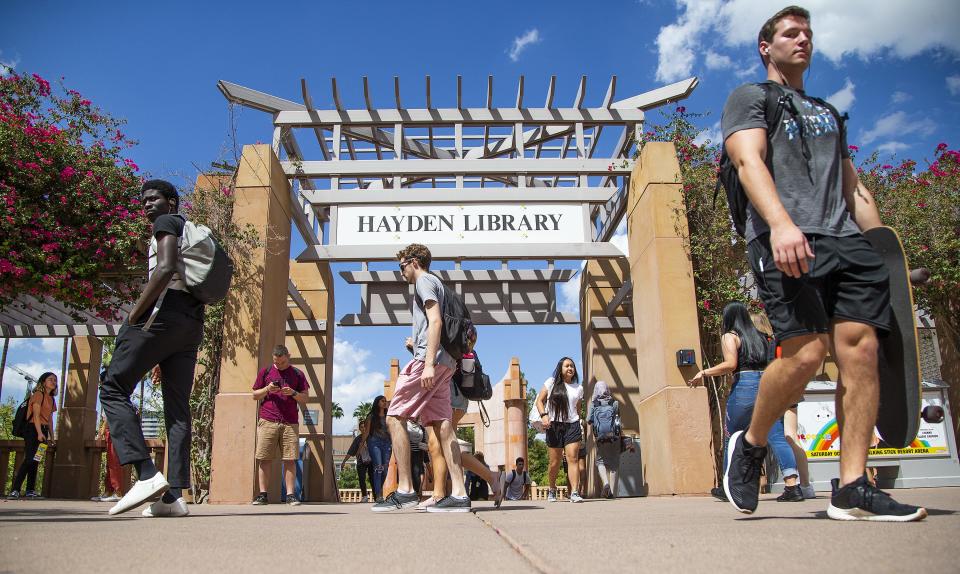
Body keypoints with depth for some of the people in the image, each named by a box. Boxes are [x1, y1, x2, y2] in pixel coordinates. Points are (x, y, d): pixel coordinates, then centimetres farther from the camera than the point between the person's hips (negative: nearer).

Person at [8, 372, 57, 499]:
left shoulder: (52, 399, 18)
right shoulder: (39, 394, -5)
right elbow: (36, 415, -13)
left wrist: (51, 435, 14)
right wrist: (39, 433, -21)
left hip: (44, 430, 8)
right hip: (33, 429, -8)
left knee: (35, 460, 7)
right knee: (29, 459, -16)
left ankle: (30, 490, 8)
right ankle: (15, 490, -18)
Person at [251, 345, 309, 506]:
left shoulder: (298, 374, 12)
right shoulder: (265, 372, 13)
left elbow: (304, 399, 12)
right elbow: (254, 395, 15)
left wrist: (293, 393, -8)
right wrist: (267, 389, -4)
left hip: (290, 423, 0)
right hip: (267, 421, 0)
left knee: (290, 459, -4)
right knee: (264, 459, -3)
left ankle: (290, 495, -3)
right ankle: (263, 494, 2)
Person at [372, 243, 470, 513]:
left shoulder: (425, 281, 1)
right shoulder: (437, 284, 29)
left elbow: (435, 321, -14)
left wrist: (429, 363, -21)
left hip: (429, 359, -9)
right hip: (445, 362, 9)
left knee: (395, 417, -8)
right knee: (442, 426, 2)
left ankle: (405, 490, -12)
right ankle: (459, 494, -4)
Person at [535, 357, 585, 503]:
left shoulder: (578, 388, 13)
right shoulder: (551, 383, 6)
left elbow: (578, 409, 18)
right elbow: (540, 400, 4)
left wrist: (581, 427, 9)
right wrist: (544, 415, -12)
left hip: (572, 425, 1)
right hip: (554, 425, -1)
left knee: (573, 458, -11)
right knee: (555, 462, 5)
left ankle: (574, 493, -15)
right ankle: (552, 489, 27)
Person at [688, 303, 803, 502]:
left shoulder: (730, 336, 4)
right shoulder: (760, 336, 21)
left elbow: (730, 364, -10)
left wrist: (704, 373, -3)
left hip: (745, 385, -5)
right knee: (777, 437, -2)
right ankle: (792, 486, -15)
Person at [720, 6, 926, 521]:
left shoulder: (827, 112, 34)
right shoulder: (749, 98, 14)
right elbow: (749, 161, -7)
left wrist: (880, 247, 17)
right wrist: (780, 222, -25)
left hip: (846, 240, 6)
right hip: (785, 240, -6)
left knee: (860, 349, -9)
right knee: (805, 353, -19)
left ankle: (853, 489, -7)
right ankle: (750, 445, 6)